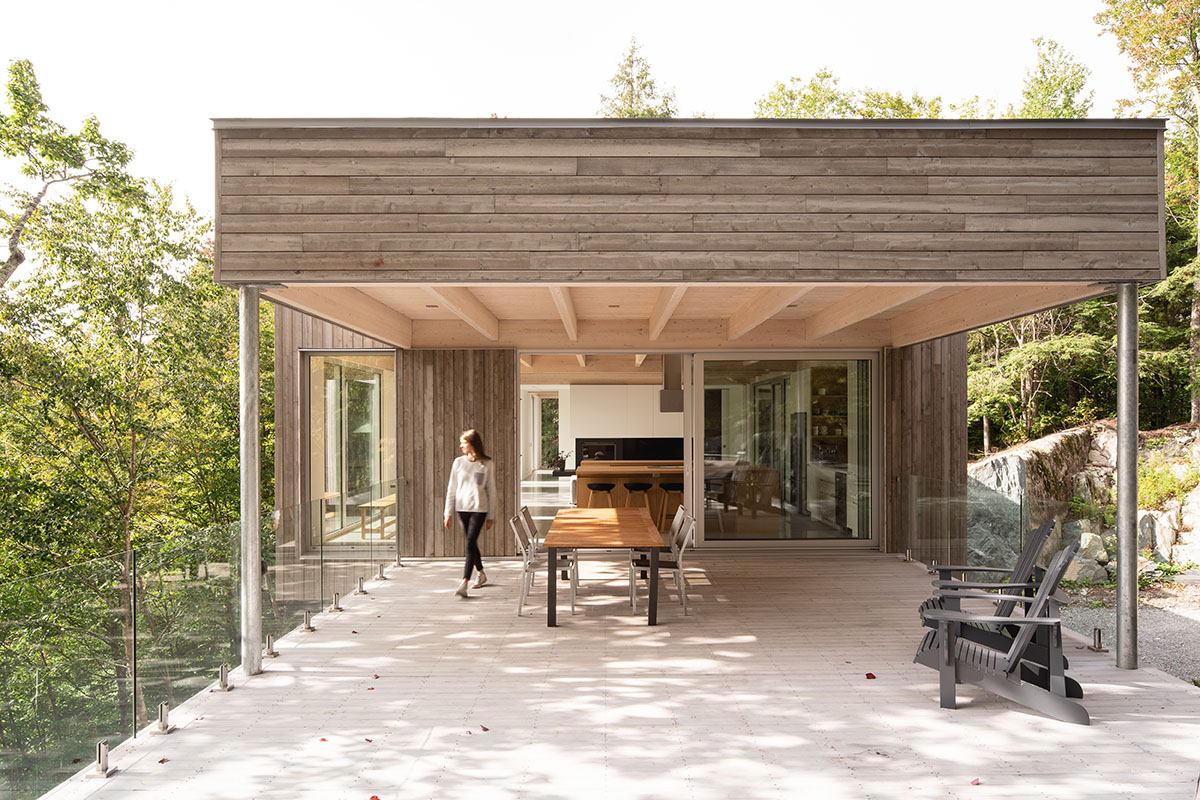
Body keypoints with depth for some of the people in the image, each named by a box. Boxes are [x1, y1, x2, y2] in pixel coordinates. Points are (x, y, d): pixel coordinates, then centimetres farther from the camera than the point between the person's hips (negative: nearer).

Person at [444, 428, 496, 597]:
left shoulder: (487, 464, -3)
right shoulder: (458, 462, 4)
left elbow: (491, 490, 2)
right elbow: (451, 489, 7)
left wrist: (491, 516, 2)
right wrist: (448, 513, 4)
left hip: (479, 509, -4)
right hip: (462, 508, 4)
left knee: (470, 543, -13)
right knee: (471, 543, 13)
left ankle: (464, 583, -15)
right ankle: (481, 574, 34)